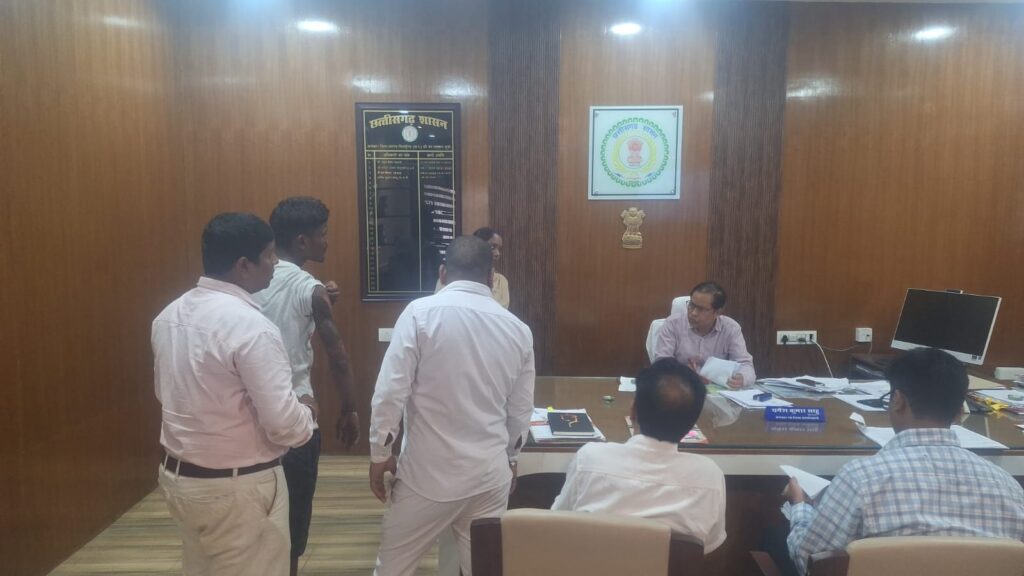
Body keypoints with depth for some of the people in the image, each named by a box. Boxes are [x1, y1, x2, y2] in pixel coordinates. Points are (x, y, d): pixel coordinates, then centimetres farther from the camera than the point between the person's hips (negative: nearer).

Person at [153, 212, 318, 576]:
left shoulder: (169, 315, 2)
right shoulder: (251, 326, -24)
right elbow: (284, 424, -25)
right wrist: (306, 414, -4)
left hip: (178, 476, 8)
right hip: (238, 488, -8)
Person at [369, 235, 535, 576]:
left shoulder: (420, 313, -12)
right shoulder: (518, 329, 0)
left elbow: (391, 391, -12)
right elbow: (521, 410, 7)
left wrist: (379, 453, 2)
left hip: (429, 472, -3)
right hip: (491, 473, 3)